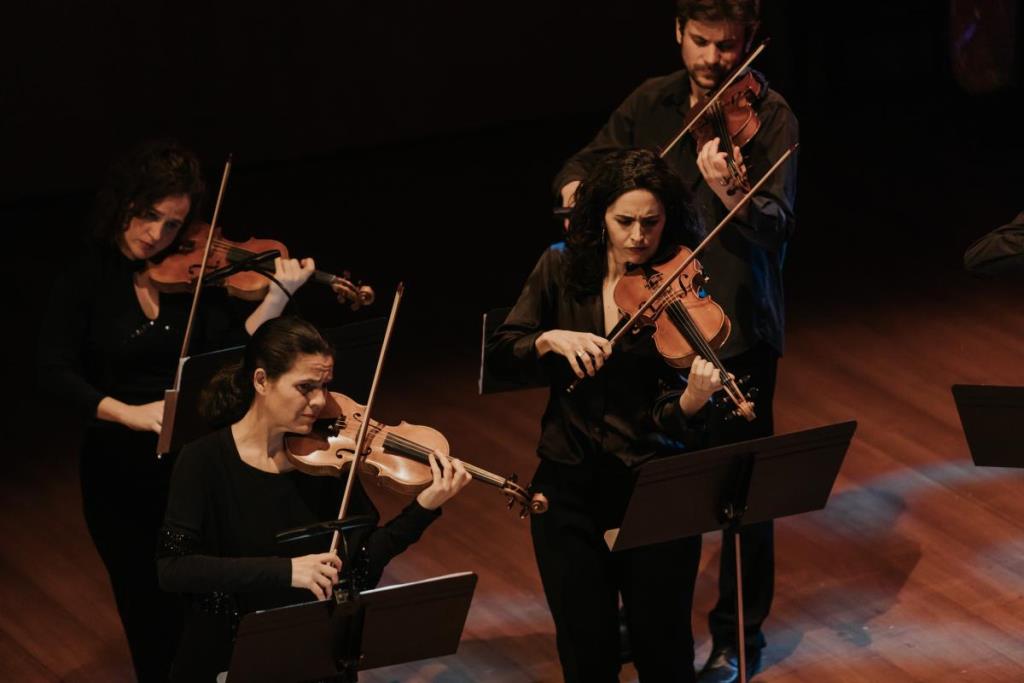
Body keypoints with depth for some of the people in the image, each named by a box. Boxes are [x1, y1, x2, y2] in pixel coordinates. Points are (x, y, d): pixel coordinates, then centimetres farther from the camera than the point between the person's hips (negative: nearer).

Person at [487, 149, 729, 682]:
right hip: (569, 486, 2)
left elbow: (669, 420, -16)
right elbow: (499, 356, -1)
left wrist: (693, 400, -38)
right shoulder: (563, 269, -1)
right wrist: (552, 338, -19)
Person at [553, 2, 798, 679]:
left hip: (739, 324, -5)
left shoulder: (767, 116, -14)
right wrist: (576, 190, -11)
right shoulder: (654, 102, 2)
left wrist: (729, 194, -45)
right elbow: (590, 160, 12)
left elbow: (777, 226, -24)